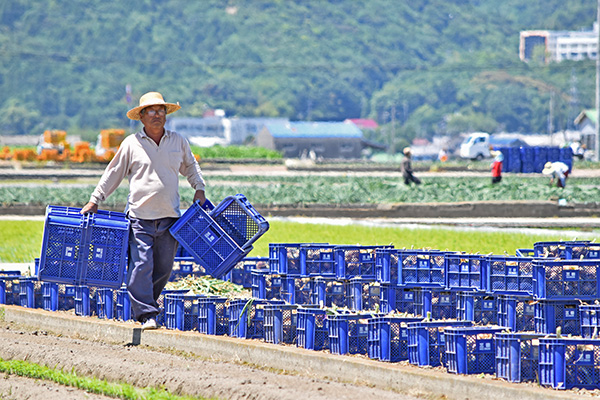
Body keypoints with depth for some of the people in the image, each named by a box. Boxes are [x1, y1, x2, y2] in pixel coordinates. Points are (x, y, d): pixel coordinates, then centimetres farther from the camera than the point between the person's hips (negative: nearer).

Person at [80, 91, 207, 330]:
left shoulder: (178, 142, 10)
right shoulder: (132, 144, 3)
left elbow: (190, 167, 28)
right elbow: (113, 174, 10)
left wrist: (199, 189, 15)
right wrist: (94, 201, 9)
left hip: (169, 217, 3)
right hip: (140, 216, -3)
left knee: (163, 269, 5)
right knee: (141, 266, -12)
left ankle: (144, 306, 21)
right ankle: (146, 315, -13)